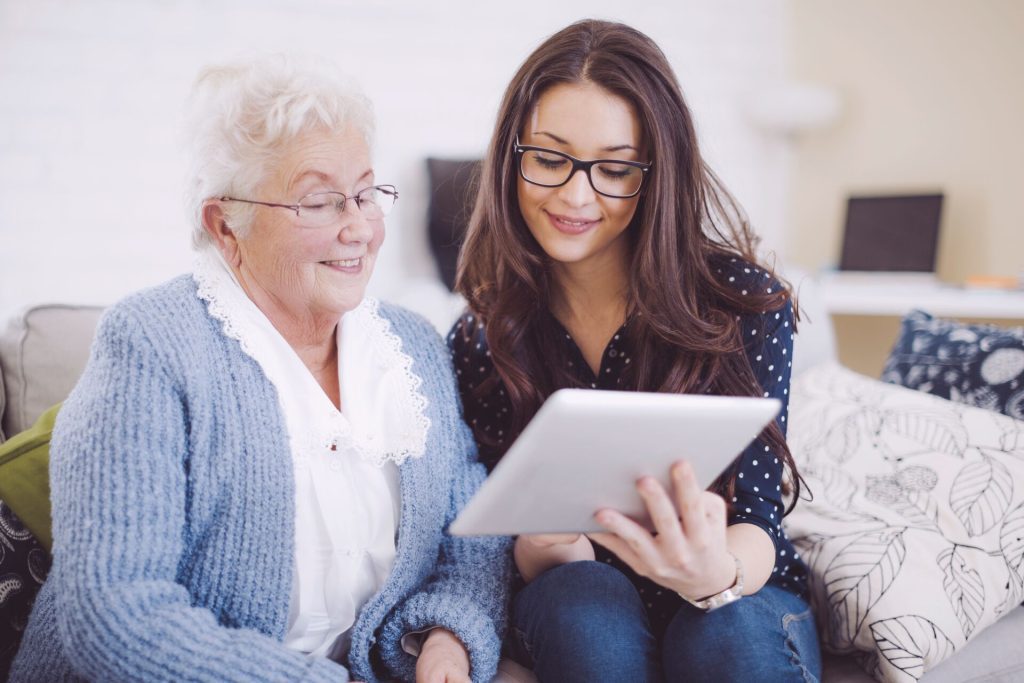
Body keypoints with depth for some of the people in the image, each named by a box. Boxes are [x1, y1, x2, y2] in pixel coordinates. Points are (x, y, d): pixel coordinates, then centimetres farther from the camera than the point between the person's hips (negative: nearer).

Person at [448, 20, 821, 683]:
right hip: (577, 605, 2)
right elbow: (524, 555, -4)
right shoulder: (482, 337, -6)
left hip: (745, 599, -1)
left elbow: (756, 517, -14)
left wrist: (715, 573, -38)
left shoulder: (745, 299, -13)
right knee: (584, 601, -32)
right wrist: (549, 548, -29)